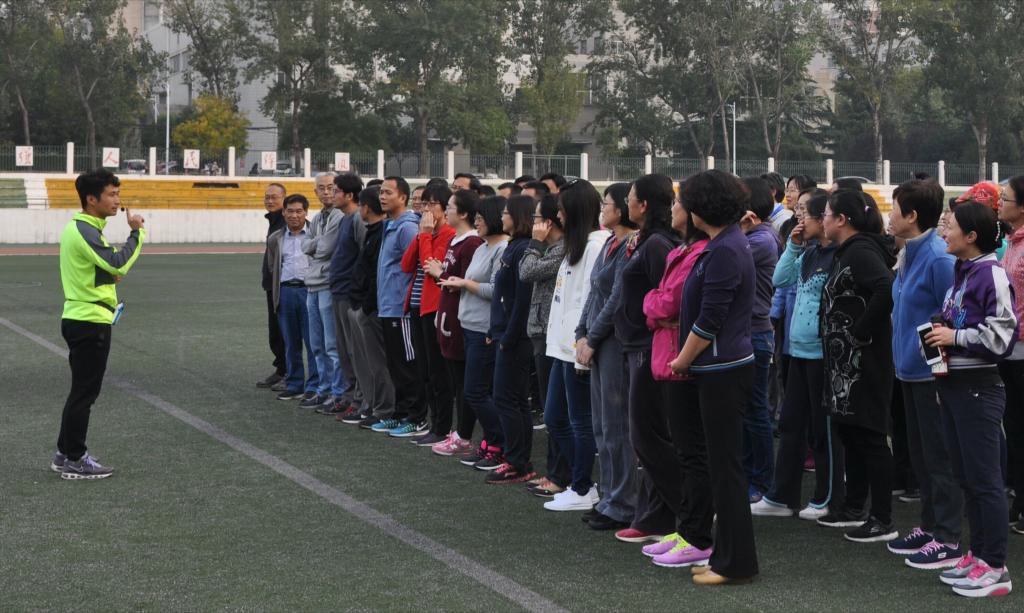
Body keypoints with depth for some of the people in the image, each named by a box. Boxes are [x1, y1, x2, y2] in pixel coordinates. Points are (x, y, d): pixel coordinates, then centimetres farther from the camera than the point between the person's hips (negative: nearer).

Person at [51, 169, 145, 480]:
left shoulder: (82, 228, 13)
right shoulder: (84, 231, -18)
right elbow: (118, 264, -28)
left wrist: (111, 274, 8)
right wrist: (137, 232, -18)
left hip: (80, 319, 10)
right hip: (90, 322, -10)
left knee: (81, 391, 16)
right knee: (85, 392, -3)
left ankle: (66, 453, 23)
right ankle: (75, 460, 4)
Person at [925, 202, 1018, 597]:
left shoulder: (992, 273, -14)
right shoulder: (960, 273, 13)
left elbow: (1002, 335, -19)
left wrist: (956, 337, -13)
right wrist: (941, 337, 8)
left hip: (977, 387, -9)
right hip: (953, 384, 9)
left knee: (984, 478, -4)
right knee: (966, 477, 13)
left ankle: (995, 568, 1)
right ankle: (978, 554, 22)